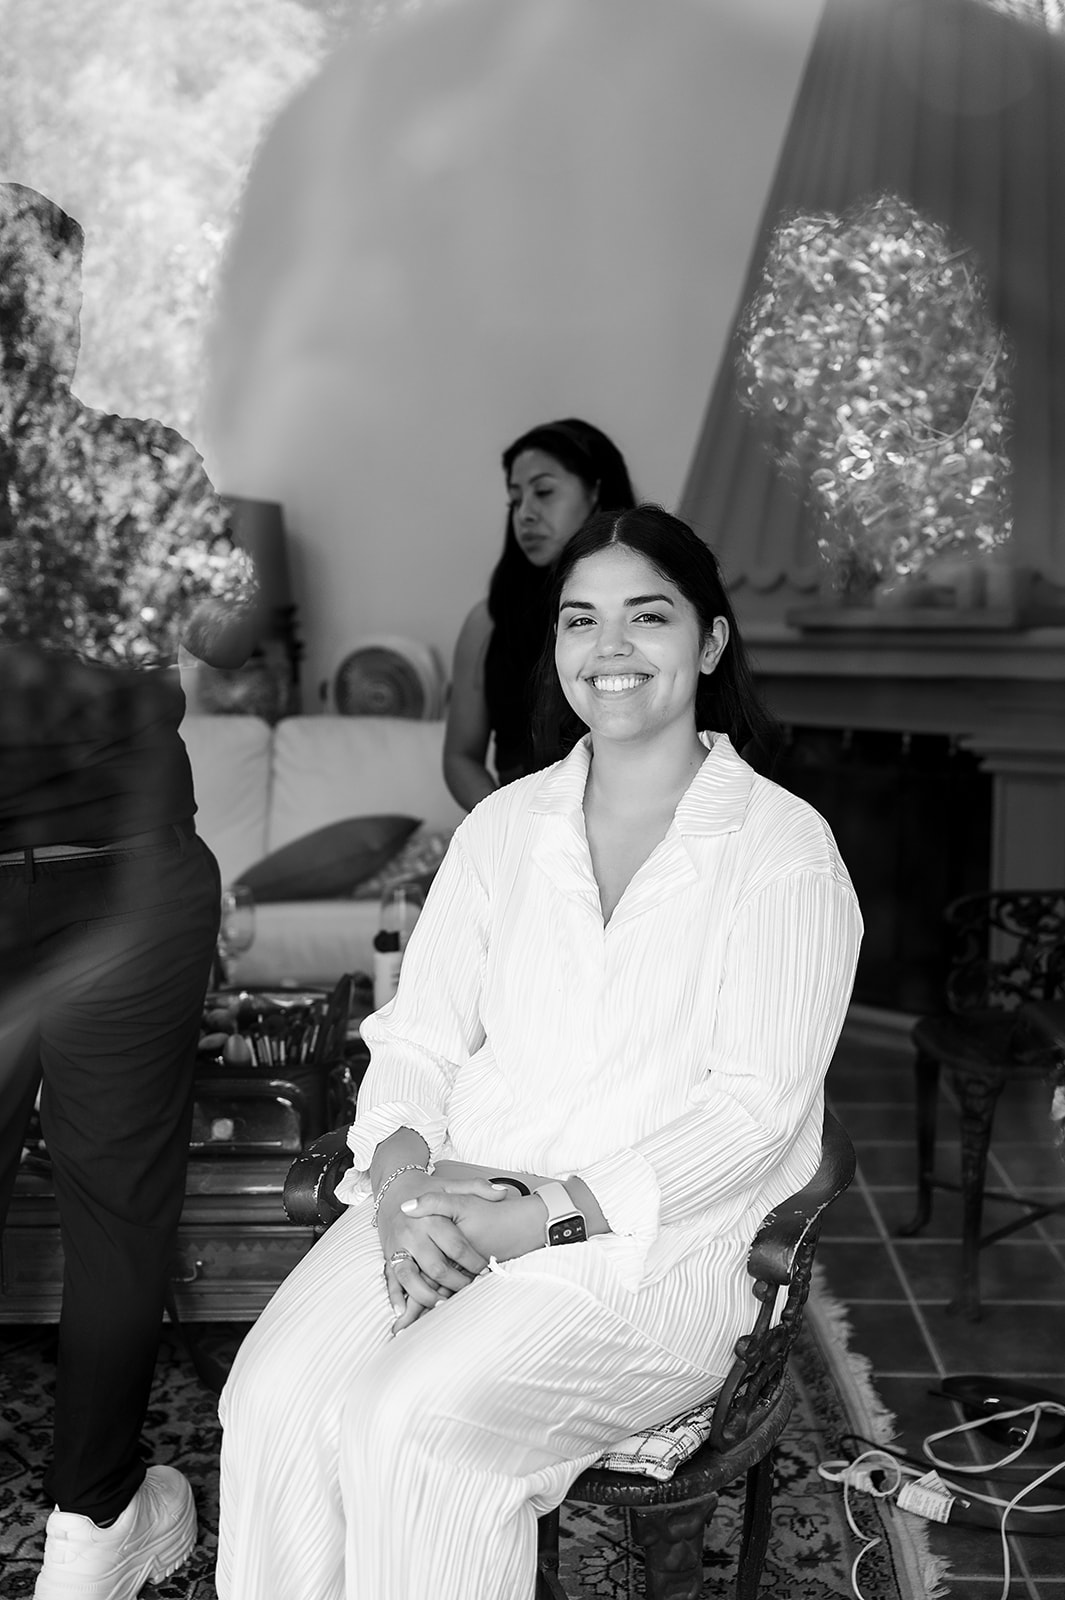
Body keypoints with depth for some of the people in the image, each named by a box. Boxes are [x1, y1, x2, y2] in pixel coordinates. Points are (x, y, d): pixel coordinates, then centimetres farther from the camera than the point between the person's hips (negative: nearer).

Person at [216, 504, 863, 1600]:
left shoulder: (784, 849, -2)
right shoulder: (503, 825, 12)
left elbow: (754, 1107, -9)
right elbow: (418, 1037, 9)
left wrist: (545, 1216, -18)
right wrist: (405, 1185, -13)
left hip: (654, 1237, -4)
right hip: (453, 1198, 4)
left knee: (416, 1429, -26)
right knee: (275, 1397, -20)